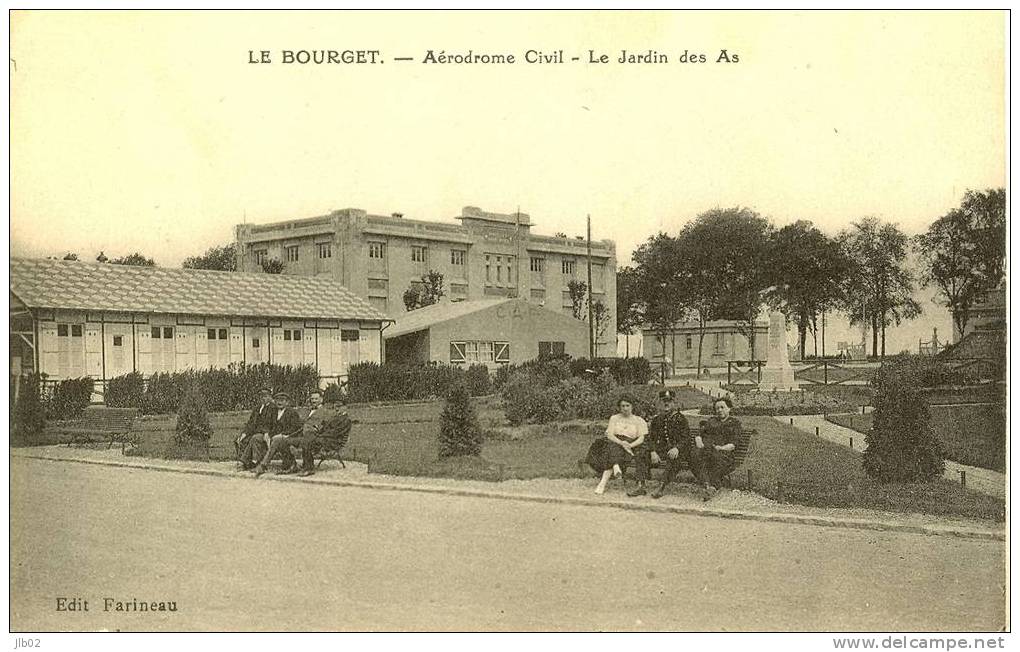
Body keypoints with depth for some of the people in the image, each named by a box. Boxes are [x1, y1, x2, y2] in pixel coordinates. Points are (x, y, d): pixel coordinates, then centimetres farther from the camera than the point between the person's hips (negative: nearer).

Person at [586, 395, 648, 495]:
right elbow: (609, 434, 3)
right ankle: (616, 467, -58)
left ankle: (603, 482, -45)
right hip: (614, 442, 3)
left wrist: (630, 445, -18)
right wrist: (621, 443, -17)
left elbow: (641, 438, 2)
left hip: (631, 447, -3)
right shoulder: (614, 418, 17)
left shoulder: (639, 421, 13)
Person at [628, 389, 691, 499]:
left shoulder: (680, 418, 4)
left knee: (674, 459, -39)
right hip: (659, 448, 4)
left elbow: (686, 438, -3)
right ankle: (641, 486, -25)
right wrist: (653, 452, -13)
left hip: (674, 449, -4)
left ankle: (662, 488, -38)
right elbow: (651, 438, 9)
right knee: (639, 454, -19)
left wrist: (677, 448, -24)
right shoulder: (656, 419, 14)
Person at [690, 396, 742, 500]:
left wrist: (722, 448, -14)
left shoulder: (734, 423, 19)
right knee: (695, 454, -35)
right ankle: (707, 485, -47)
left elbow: (733, 444, 5)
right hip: (705, 447, 3)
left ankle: (713, 486, -47)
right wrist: (698, 441, -2)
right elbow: (699, 435, 22)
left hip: (723, 450, -3)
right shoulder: (711, 420, 31)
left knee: (718, 457, -41)